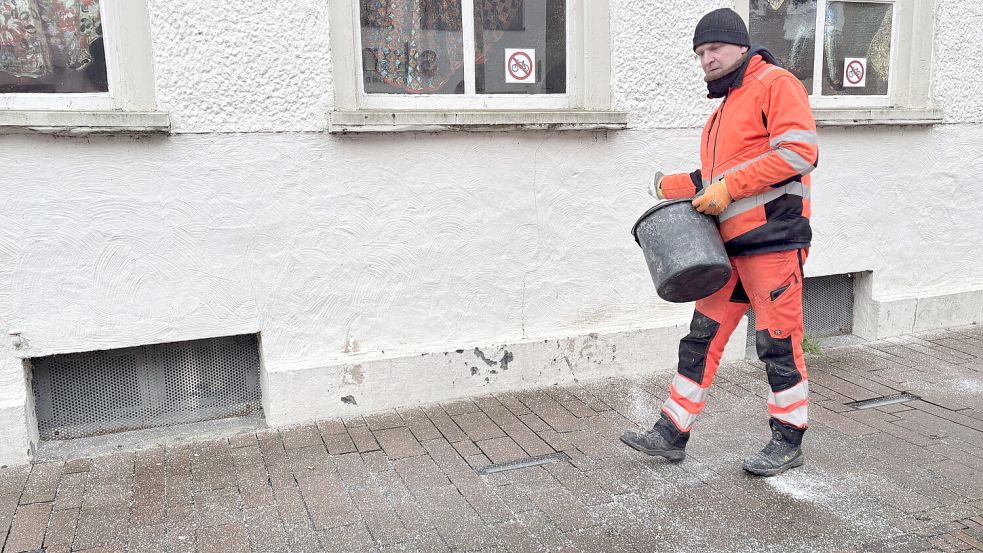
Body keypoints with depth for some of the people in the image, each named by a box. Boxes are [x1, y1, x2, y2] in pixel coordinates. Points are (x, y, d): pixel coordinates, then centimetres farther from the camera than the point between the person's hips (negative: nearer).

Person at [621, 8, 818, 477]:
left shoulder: (774, 84, -5)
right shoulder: (724, 108, 22)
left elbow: (799, 151, -18)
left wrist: (729, 186, -18)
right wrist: (675, 186, 10)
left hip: (772, 239, -8)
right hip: (728, 245, 9)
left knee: (778, 345, 2)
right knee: (702, 339, 9)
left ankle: (788, 442, 18)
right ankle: (672, 435, 16)